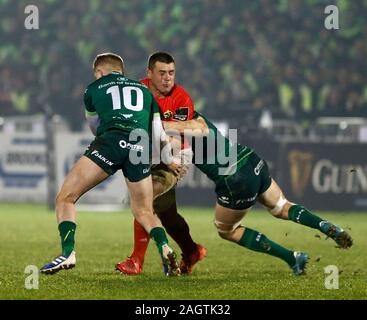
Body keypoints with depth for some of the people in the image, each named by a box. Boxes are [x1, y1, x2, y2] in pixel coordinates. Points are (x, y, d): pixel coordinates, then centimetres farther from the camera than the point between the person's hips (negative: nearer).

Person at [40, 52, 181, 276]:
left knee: (66, 198, 4)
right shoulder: (144, 91, 30)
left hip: (111, 141, -3)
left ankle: (68, 253, -14)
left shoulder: (94, 89, 23)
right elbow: (159, 134, 28)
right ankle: (165, 250, -9)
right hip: (141, 147, 3)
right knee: (144, 212, 18)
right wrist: (169, 161, 45)